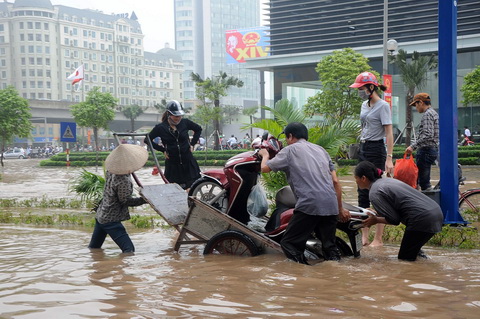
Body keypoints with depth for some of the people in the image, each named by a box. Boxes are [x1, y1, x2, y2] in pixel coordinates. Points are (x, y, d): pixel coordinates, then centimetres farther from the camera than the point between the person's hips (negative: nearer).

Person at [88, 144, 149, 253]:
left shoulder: (111, 171, -1)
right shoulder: (123, 181, -26)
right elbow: (125, 201, -14)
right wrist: (144, 200, -11)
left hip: (100, 215, 9)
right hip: (111, 219, -9)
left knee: (93, 248, 21)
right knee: (128, 249, -12)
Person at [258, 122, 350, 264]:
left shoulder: (290, 150, 9)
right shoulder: (321, 150, 24)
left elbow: (265, 168, 11)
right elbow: (335, 182, 19)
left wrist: (265, 155, 33)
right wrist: (340, 209, 24)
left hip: (309, 204, -5)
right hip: (331, 205, 5)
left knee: (288, 243, 3)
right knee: (328, 244, 19)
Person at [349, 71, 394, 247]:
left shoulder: (383, 106, -11)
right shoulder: (364, 104, 14)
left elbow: (389, 134, -17)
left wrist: (389, 158, -24)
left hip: (376, 150, -9)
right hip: (363, 150, 9)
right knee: (363, 194, 8)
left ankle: (379, 239, -2)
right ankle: (364, 236, 14)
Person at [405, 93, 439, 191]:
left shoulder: (427, 114, -13)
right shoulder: (434, 113, 19)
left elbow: (428, 135, -25)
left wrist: (413, 146, -27)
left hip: (426, 150, -11)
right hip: (433, 149, 11)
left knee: (423, 181, -9)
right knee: (424, 180, 13)